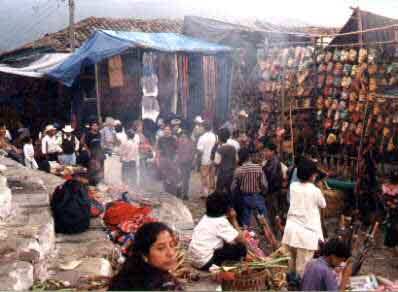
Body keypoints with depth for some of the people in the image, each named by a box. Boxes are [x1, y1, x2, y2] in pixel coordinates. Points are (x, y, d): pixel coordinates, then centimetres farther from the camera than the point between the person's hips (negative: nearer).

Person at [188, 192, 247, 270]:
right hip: (205, 262, -9)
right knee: (241, 248, -6)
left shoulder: (205, 218, 10)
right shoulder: (221, 222, -14)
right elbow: (241, 240, -12)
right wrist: (234, 220, -4)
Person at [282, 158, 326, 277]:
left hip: (291, 230, 6)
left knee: (293, 261, 23)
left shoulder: (293, 186, 0)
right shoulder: (315, 190, -12)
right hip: (306, 232, -5)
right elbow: (323, 205, 4)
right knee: (303, 266, 2)